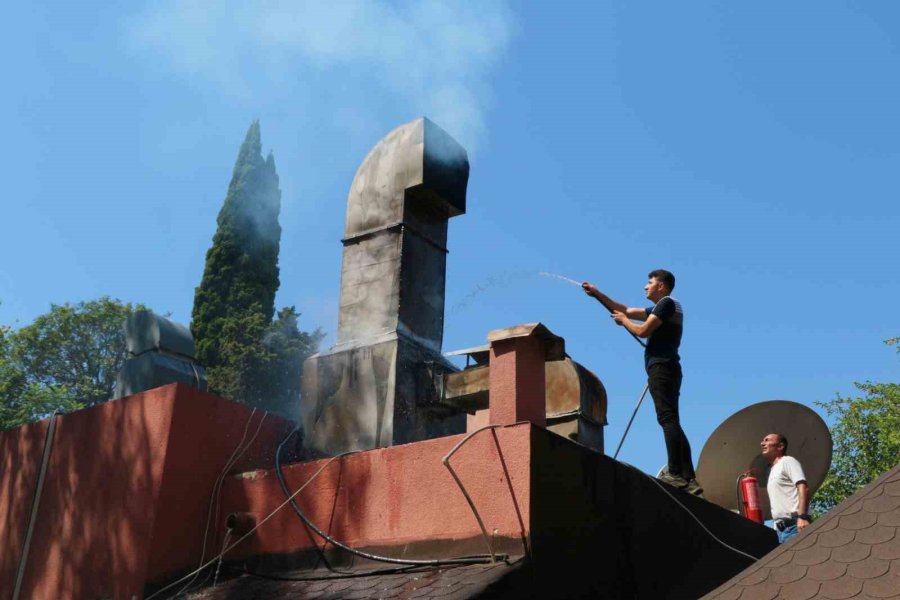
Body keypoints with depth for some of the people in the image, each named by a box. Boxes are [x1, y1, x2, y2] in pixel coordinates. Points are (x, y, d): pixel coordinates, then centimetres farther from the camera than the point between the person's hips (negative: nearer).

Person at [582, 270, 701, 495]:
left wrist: (623, 321, 7)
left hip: (661, 367, -9)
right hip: (666, 369, 9)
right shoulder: (662, 308, 27)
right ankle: (689, 479, -3)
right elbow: (625, 310, 30)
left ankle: (675, 473, -26)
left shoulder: (667, 303, -1)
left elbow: (643, 331, -11)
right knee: (671, 421, 3)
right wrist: (597, 294, 28)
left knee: (668, 419, -17)